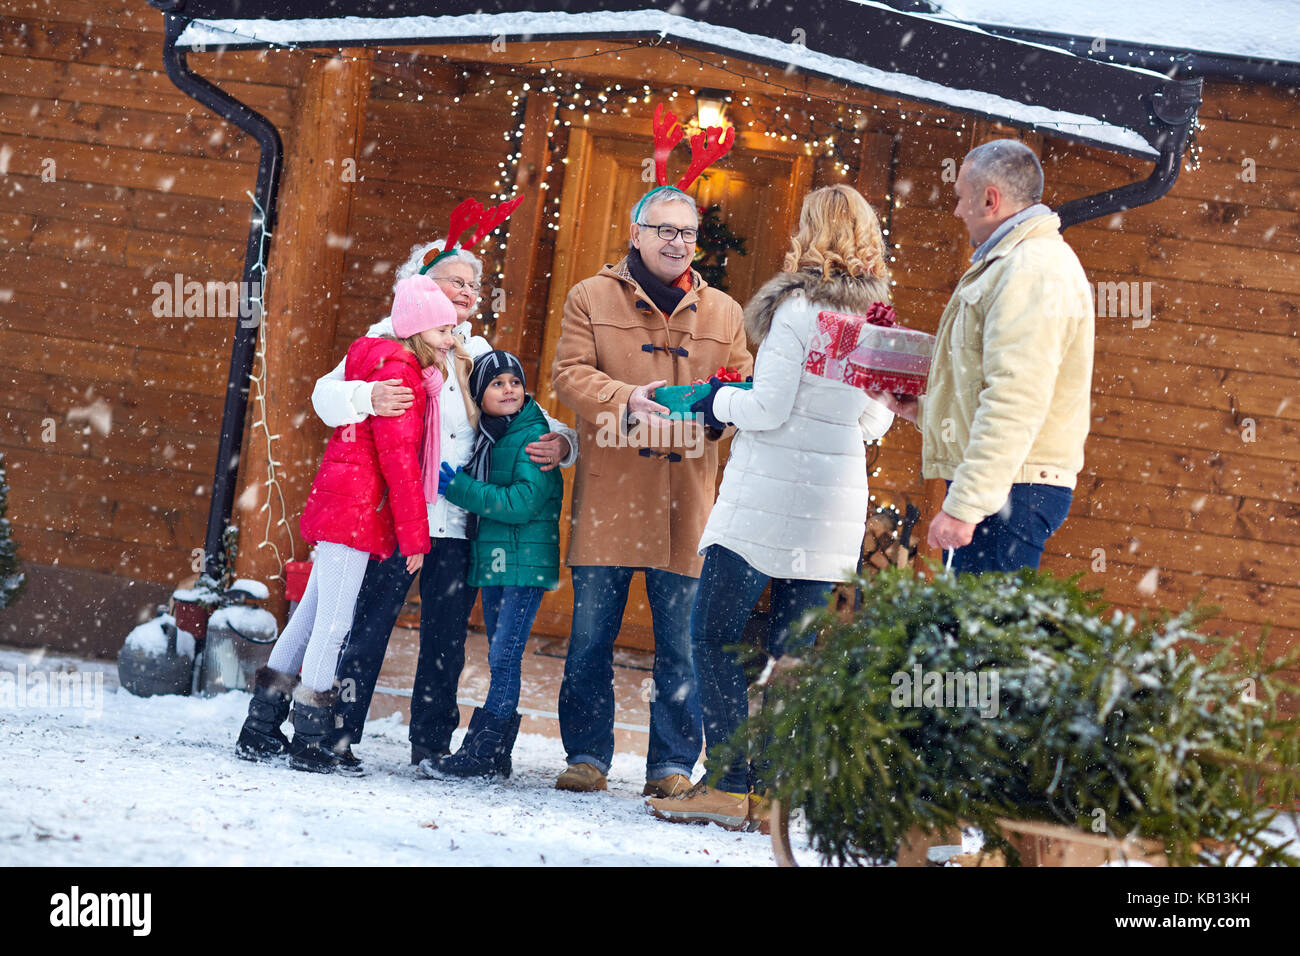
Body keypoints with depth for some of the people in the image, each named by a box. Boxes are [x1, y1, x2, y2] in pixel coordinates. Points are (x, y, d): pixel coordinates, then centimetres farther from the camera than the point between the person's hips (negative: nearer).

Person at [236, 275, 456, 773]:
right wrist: (414, 534, -14)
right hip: (357, 507, -10)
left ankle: (260, 732, 19)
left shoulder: (393, 367, 18)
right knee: (333, 621, -6)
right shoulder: (397, 371, -12)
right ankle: (310, 742, -3)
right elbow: (399, 456, -15)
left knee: (314, 614, 14)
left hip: (338, 507, 10)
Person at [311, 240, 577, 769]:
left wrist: (561, 442, -1)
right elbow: (327, 393, -6)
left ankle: (432, 745, 14)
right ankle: (338, 737, 0)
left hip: (461, 521, 5)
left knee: (447, 637, 6)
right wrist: (368, 398, -28)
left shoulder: (480, 354, 20)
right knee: (369, 626, -6)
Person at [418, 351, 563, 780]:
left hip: (526, 560, -8)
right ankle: (496, 756, 12)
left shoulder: (536, 436, -10)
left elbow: (523, 503, -18)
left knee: (504, 658, -10)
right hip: (491, 559, 8)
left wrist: (457, 487, -17)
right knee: (500, 659, 10)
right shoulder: (483, 438, 12)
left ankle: (480, 753, -11)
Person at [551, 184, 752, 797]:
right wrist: (626, 400, -19)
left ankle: (673, 762, 8)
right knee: (591, 634, 1)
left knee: (681, 641, 1)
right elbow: (569, 373, -1)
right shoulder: (591, 298, 9)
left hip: (685, 498, 1)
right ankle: (587, 753, 12)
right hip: (609, 490, -1)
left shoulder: (723, 312, 15)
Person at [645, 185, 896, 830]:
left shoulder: (797, 306, -11)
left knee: (714, 635, -2)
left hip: (768, 497, -7)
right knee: (791, 650, 9)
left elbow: (768, 408, -14)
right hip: (836, 507, 7)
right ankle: (774, 789, 5)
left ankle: (729, 786, -8)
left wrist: (720, 403, 4)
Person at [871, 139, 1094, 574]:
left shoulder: (1032, 270, -13)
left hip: (1008, 489, -11)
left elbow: (1016, 403, -22)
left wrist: (964, 505, -25)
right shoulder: (1013, 264, 24)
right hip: (998, 489, 11)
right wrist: (923, 409, 25)